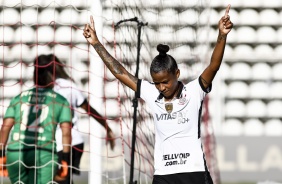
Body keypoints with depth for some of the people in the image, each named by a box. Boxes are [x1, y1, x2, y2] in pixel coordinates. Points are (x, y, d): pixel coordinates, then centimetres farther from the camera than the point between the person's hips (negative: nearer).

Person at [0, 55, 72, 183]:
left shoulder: (18, 98, 16)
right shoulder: (60, 101, 10)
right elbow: (66, 131, -1)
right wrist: (65, 159, -1)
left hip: (15, 152, 3)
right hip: (44, 153, -3)